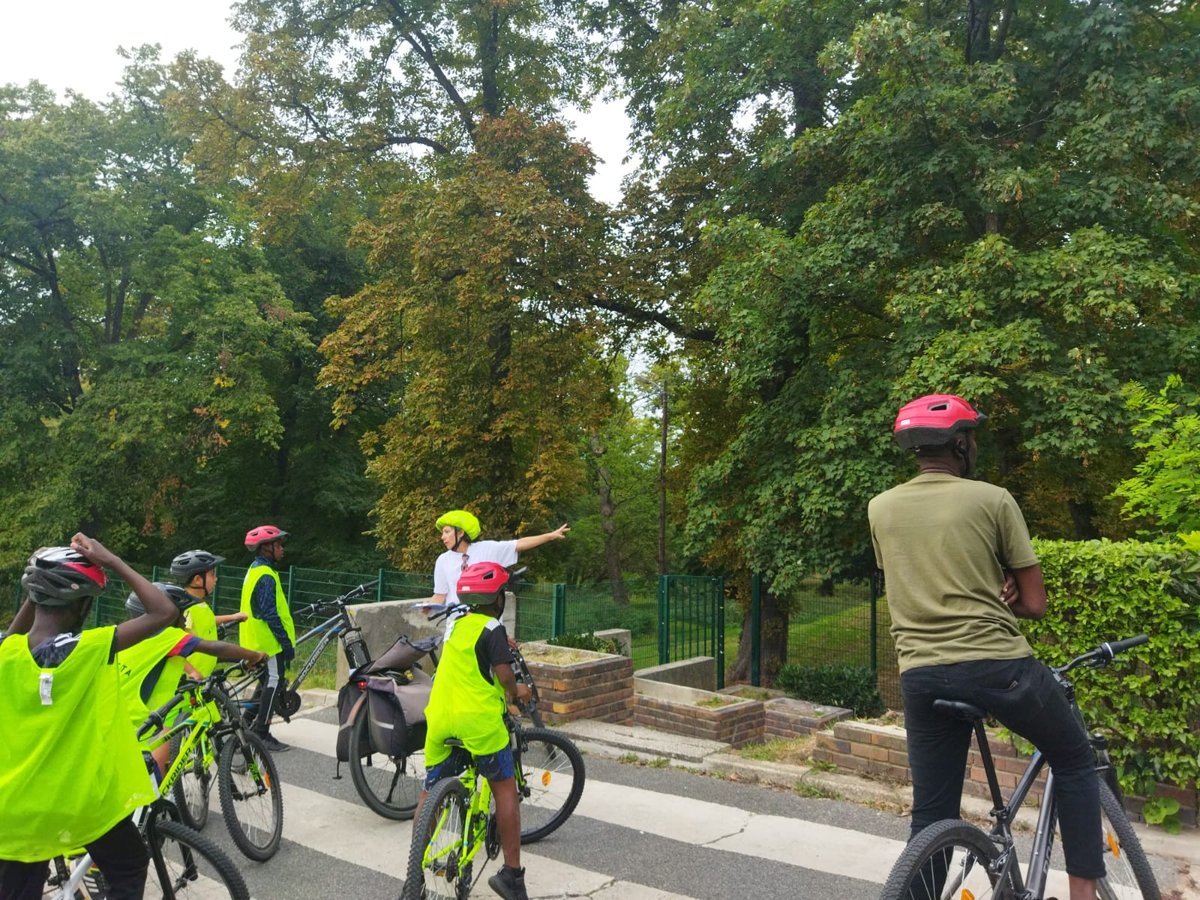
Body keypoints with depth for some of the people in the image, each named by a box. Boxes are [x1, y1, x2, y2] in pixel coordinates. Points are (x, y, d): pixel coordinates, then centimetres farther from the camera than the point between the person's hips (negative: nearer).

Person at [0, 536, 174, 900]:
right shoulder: (92, 648, -22)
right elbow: (163, 612, -19)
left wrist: (37, 587, 5)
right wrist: (112, 562, -15)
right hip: (84, 800, -4)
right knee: (128, 870, 21)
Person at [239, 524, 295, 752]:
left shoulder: (255, 570, 14)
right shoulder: (266, 576, -19)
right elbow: (270, 614, -22)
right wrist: (287, 642, -18)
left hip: (256, 641, 10)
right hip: (269, 642, -10)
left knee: (266, 683, 17)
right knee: (272, 683, -5)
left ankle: (250, 728, 24)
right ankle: (262, 735, -1)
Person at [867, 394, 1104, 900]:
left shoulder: (880, 509, 8)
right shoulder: (993, 500, -3)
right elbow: (1034, 604, 0)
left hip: (921, 674, 4)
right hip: (998, 664, -3)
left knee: (931, 817, 13)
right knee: (1075, 762, 23)